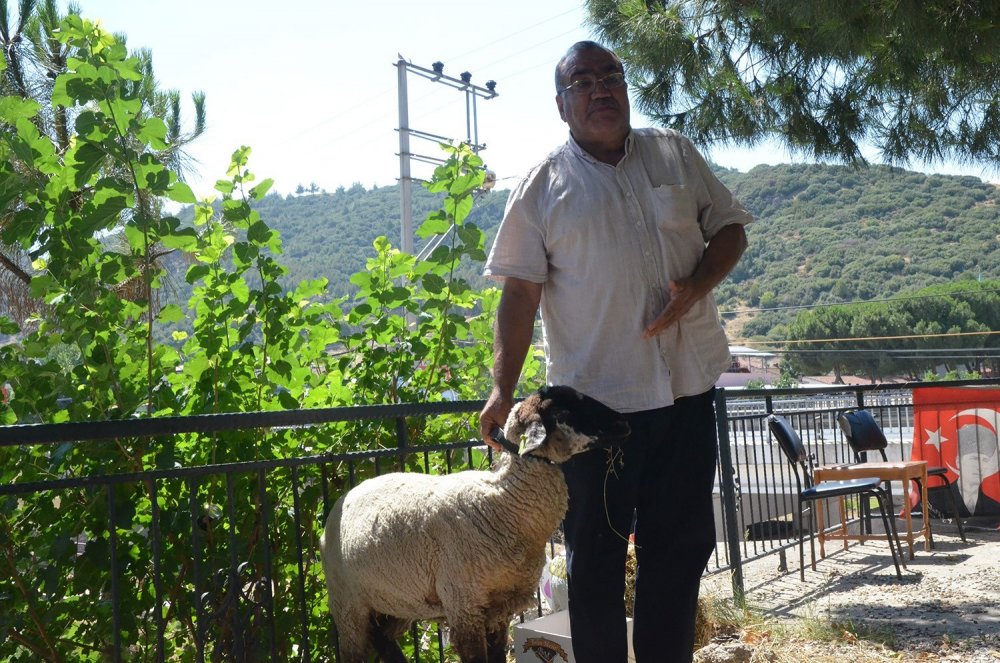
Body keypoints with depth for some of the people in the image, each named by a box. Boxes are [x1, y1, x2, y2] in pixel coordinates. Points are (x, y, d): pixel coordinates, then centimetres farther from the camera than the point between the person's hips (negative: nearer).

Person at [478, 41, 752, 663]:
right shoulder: (543, 187, 0)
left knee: (681, 545, 11)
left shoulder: (676, 154, 9)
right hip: (593, 398, -3)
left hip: (687, 389, 3)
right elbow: (521, 291, -3)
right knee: (596, 554, 5)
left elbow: (729, 226, 12)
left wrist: (696, 287, -8)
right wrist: (504, 389, -10)